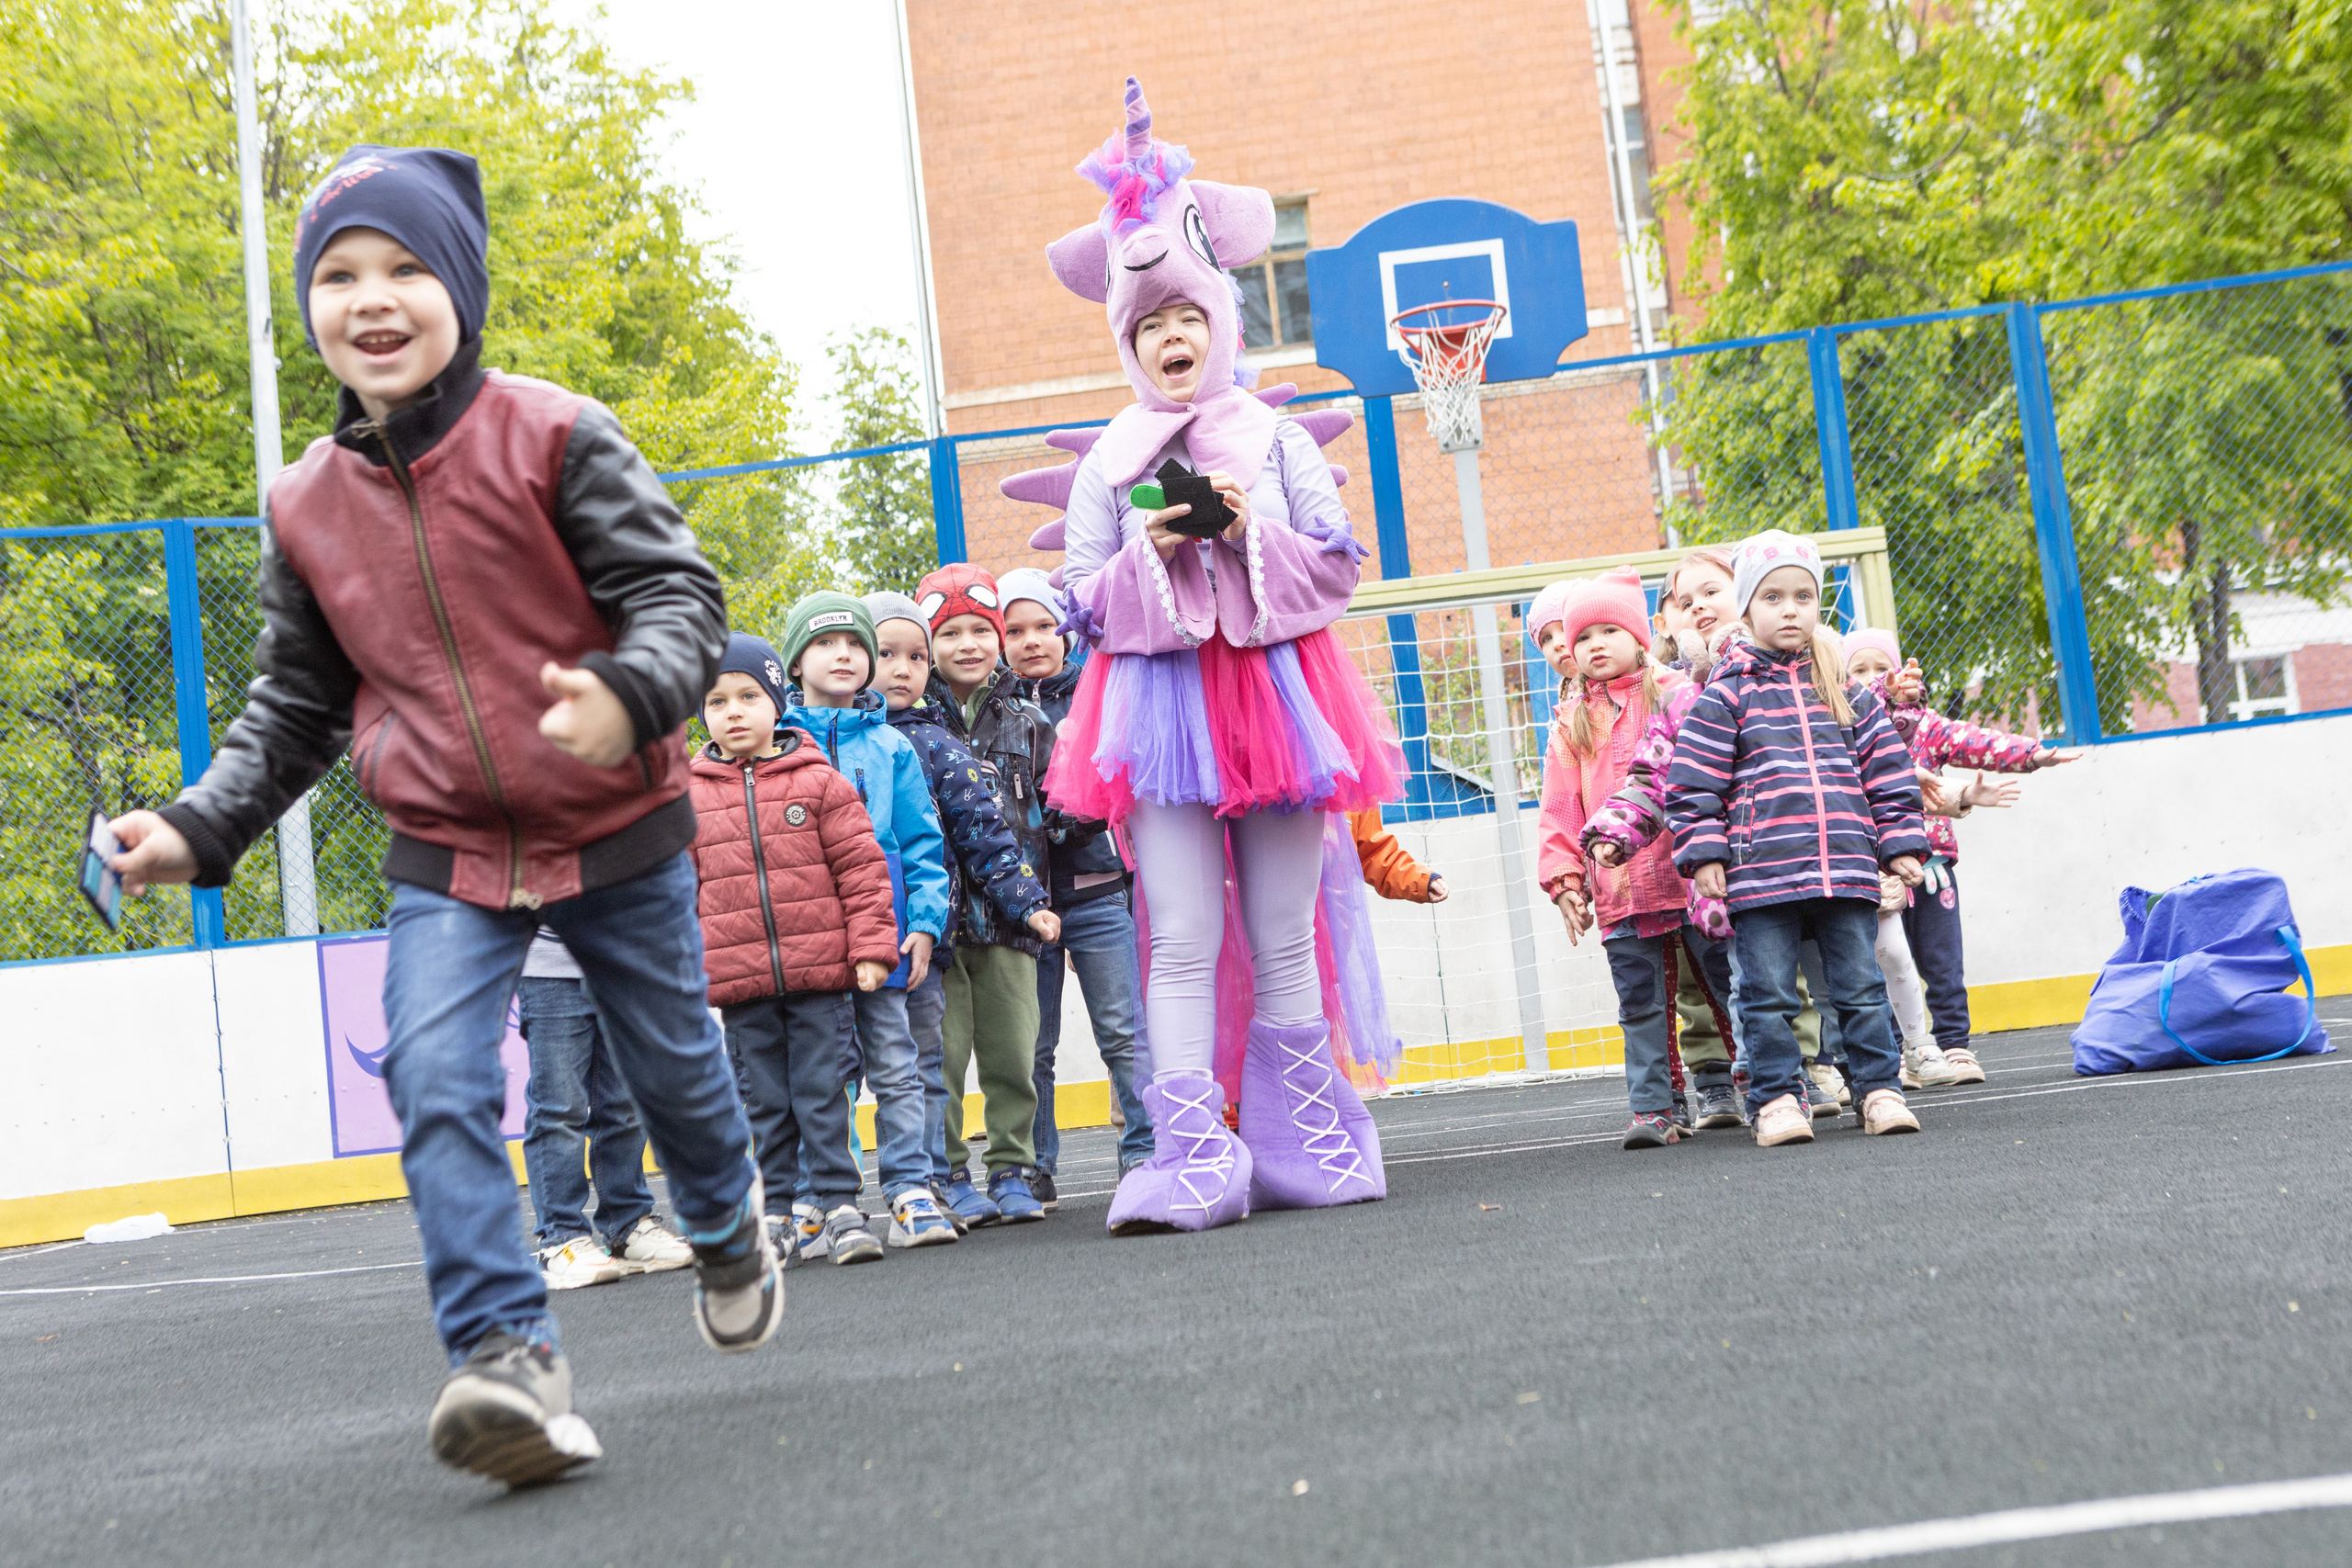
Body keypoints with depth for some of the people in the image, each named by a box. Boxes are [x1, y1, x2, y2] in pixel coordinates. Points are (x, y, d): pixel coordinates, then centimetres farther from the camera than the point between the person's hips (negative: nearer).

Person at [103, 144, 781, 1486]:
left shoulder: (555, 438, -13)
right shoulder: (309, 506, 0)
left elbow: (681, 596, -16)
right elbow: (297, 704, 11)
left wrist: (629, 693, -38)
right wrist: (202, 829, -2)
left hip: (617, 833, -2)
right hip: (446, 857, 2)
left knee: (675, 1067, 15)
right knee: (437, 1084, -18)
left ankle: (729, 1232, 46)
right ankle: (512, 1359, -16)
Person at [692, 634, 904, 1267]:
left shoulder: (819, 781, 2)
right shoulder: (689, 797, 7)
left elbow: (861, 867, 1)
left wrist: (871, 947, -4)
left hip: (821, 975, -2)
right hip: (739, 981, 2)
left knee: (823, 1093, -1)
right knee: (764, 1101, 9)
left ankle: (838, 1204, 5)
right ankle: (775, 1207, 18)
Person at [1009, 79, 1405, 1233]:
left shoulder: (1276, 438, 10)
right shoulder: (1109, 463, 10)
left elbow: (1339, 568, 6)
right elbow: (1084, 606, 7)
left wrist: (1250, 532, -9)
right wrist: (1147, 551, -10)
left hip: (1276, 693, 0)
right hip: (1160, 705, 0)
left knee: (1284, 934, 2)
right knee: (1182, 940, -9)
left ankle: (1306, 1145, 12)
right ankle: (1191, 1158, -10)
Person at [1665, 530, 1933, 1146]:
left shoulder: (1846, 691, 13)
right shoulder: (1726, 692, 2)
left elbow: (1888, 770, 17)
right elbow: (1692, 779, 0)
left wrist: (1900, 842, 11)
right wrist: (1703, 852, -6)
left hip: (1845, 868, 3)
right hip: (1761, 875, -3)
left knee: (1860, 986, 6)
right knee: (1769, 995, 1)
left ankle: (1879, 1089, 15)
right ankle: (1777, 1099, 9)